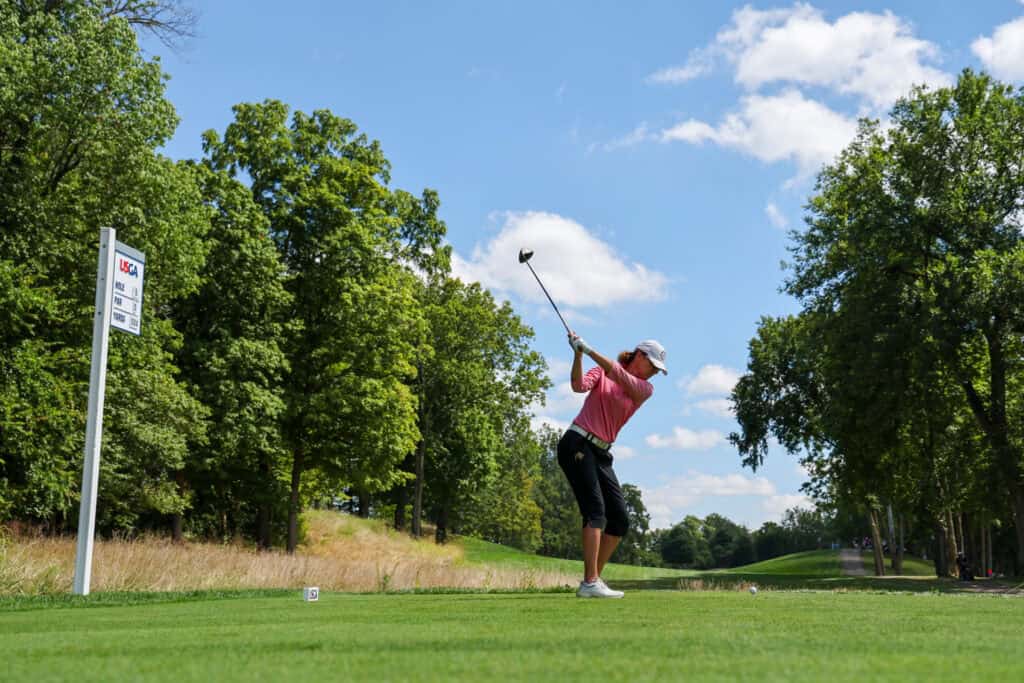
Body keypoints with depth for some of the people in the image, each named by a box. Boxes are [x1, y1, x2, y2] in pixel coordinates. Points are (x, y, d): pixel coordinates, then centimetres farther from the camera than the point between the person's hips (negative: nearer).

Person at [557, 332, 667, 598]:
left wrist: (589, 350, -20)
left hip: (601, 454, 6)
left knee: (620, 521, 2)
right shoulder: (602, 370, 4)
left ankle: (593, 580, 8)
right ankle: (590, 583, -25)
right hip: (578, 444, -6)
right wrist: (578, 354, -25)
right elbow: (579, 385, -14)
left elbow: (621, 377, -11)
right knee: (596, 510, -19)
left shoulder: (646, 389, 8)